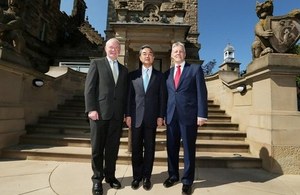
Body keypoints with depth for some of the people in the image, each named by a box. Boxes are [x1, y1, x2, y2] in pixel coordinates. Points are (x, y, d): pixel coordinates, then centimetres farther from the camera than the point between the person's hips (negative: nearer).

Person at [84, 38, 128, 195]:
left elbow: (125, 93, 13)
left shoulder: (124, 70, 17)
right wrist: (91, 109, -12)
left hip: (117, 114, 3)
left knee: (113, 148, 10)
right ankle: (97, 178, 23)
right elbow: (89, 88, -2)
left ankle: (110, 175, 27)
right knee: (97, 148, 7)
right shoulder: (96, 63, 7)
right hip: (99, 112, -3)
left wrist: (125, 112, 6)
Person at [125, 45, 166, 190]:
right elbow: (129, 96, 5)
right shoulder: (133, 75, 8)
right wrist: (128, 115, -2)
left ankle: (146, 177, 23)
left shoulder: (159, 76, 7)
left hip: (152, 117, 0)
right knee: (136, 148, 8)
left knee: (149, 148, 8)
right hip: (136, 117, 1)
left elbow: (162, 97, 2)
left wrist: (161, 116, -4)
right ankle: (137, 176, 25)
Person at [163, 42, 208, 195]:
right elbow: (166, 94, 13)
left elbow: (202, 93, -3)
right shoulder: (168, 73, 14)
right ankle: (173, 175, 32)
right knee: (172, 148, 12)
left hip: (189, 115, -3)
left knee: (189, 149, 6)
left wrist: (201, 114, -11)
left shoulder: (195, 69, 4)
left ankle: (187, 181, 22)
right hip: (171, 115, 4)